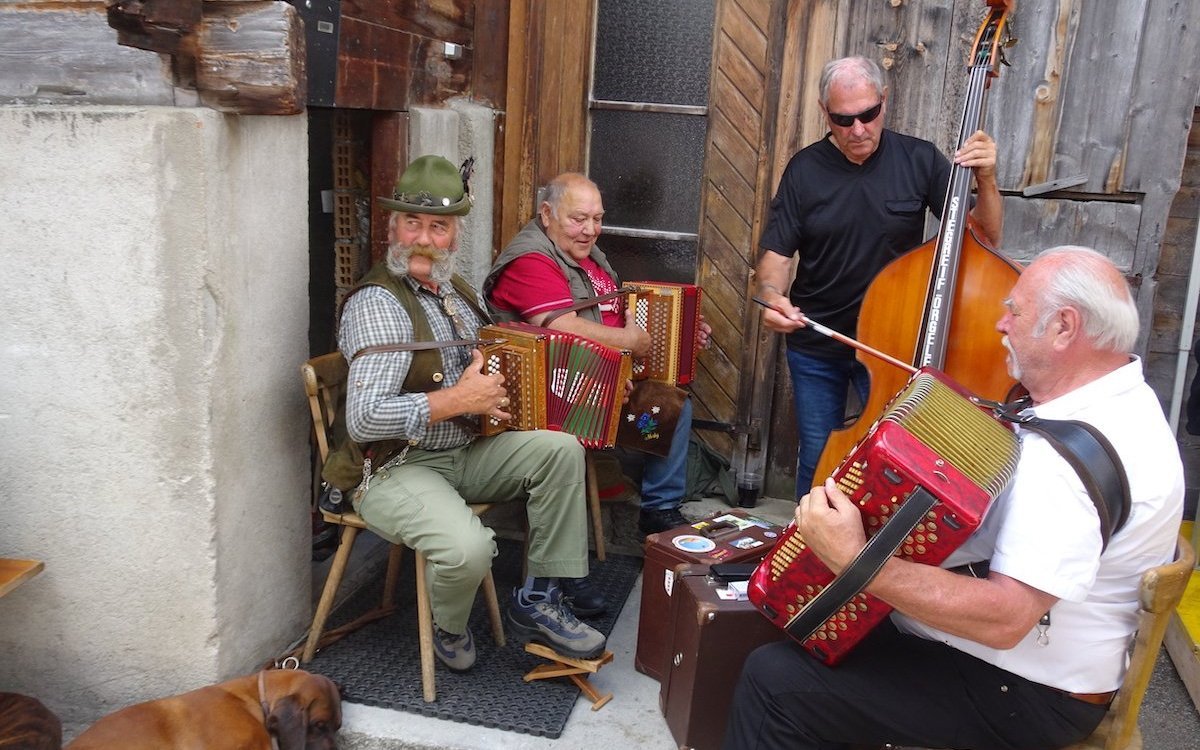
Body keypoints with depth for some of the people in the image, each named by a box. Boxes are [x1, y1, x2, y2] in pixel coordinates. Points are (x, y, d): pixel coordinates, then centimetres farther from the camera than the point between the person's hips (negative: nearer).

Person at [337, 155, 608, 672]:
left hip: (464, 454, 8)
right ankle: (448, 629, 5)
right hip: (396, 469, -8)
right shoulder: (378, 304, -18)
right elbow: (363, 420, -29)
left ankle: (538, 602, -4)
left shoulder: (455, 290, 10)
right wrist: (460, 399, -24)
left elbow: (493, 362, 28)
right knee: (469, 548, -32)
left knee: (560, 448, -12)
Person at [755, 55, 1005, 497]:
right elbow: (777, 252, -6)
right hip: (815, 348, 1)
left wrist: (986, 180, -20)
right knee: (817, 460, 13)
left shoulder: (919, 160, -5)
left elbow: (986, 236, -2)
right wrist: (773, 297, -27)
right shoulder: (805, 170, -5)